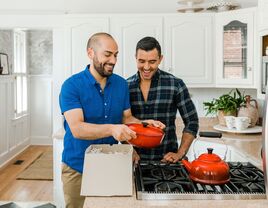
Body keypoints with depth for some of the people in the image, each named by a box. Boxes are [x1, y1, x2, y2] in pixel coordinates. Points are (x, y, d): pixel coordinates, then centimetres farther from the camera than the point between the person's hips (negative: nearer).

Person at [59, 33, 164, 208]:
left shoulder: (121, 84, -2)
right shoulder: (71, 86, -16)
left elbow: (126, 118, 5)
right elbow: (77, 129, -26)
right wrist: (111, 129, -41)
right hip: (78, 168, -3)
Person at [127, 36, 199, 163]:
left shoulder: (175, 84, -5)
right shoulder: (126, 86, 0)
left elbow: (191, 121, 0)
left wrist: (180, 153, -6)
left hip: (167, 159, -1)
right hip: (135, 158, 2)